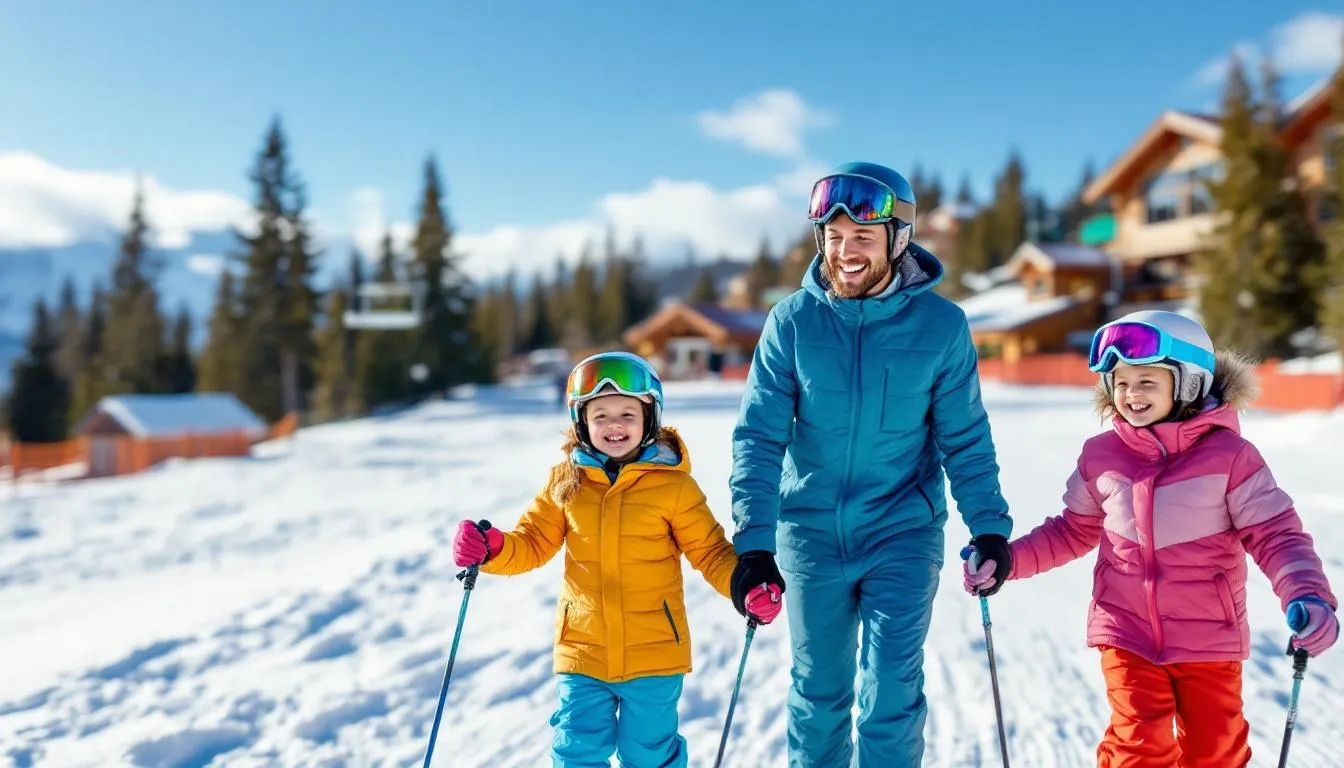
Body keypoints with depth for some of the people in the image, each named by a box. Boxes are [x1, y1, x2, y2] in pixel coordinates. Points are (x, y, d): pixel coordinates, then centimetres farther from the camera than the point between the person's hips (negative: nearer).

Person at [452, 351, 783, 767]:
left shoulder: (672, 484, -9)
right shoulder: (565, 482, -1)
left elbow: (710, 550, -5)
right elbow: (532, 544, 6)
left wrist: (748, 587, -22)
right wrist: (490, 549, -14)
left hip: (654, 653, -2)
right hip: (581, 652, 2)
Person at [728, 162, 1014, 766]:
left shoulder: (942, 325, -8)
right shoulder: (792, 320, -8)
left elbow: (965, 439, 0)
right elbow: (759, 436, -11)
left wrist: (989, 524, -9)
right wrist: (754, 542, -18)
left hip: (903, 534, -1)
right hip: (811, 535, 1)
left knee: (892, 688, -3)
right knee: (818, 687, 15)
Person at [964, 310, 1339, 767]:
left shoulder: (1228, 455, -10)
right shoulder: (1100, 456, -2)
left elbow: (1274, 534, -8)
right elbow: (1073, 532, 9)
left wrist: (1307, 595, -26)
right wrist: (1007, 560, -2)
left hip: (1209, 639, -1)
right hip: (1127, 633, 1)